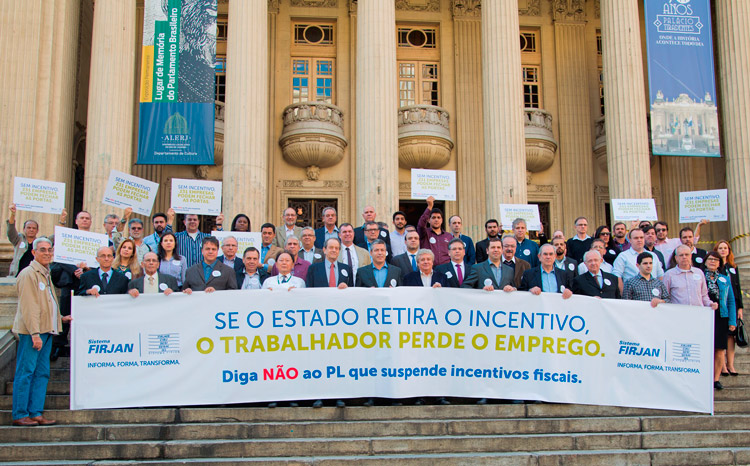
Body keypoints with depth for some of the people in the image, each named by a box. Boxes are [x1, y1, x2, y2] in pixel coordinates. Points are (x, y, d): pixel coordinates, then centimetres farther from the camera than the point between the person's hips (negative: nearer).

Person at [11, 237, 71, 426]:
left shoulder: (46, 274, 19)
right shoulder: (28, 274, -9)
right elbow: (28, 306, -15)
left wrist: (61, 318, 22)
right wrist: (35, 334, -19)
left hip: (46, 330, 9)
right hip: (31, 332, -9)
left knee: (42, 373, 8)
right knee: (25, 372, -4)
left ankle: (36, 413, 12)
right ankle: (19, 415, 1)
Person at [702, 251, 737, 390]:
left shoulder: (725, 280, 13)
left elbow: (731, 301, 10)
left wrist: (732, 320, 1)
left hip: (721, 318, 2)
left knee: (719, 350, 1)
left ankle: (716, 379, 10)